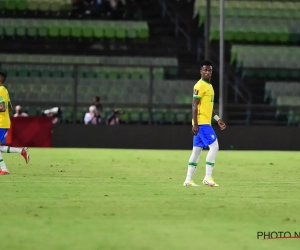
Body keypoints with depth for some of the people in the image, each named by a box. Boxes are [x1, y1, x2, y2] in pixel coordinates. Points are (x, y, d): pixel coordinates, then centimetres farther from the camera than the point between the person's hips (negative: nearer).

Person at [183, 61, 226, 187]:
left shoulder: (209, 86, 18)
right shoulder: (200, 86, -11)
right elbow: (195, 105, -16)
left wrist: (218, 119, 21)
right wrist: (195, 124, -21)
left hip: (205, 123, 9)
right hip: (201, 123, -9)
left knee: (197, 150, 8)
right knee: (214, 146, -12)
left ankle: (188, 180, 10)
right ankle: (208, 177, -11)